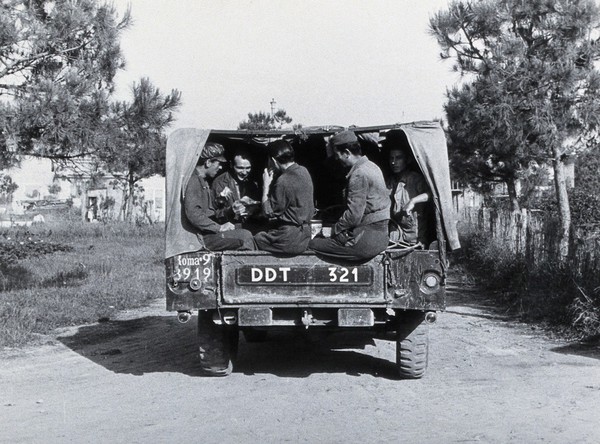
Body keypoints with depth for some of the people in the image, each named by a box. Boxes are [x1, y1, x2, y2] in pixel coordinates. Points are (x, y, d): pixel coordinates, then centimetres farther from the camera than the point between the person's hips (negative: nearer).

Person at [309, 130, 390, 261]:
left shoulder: (359, 174, -17)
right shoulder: (371, 166, 15)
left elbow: (354, 215, -21)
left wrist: (335, 229, -5)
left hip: (368, 240, -10)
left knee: (312, 245, -8)